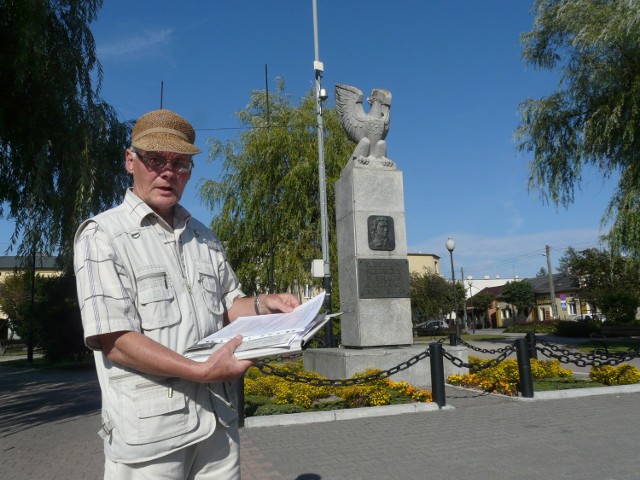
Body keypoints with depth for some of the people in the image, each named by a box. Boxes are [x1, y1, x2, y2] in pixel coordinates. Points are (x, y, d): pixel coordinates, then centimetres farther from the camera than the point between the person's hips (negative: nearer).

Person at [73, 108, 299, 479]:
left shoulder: (204, 238, 12)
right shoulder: (103, 235, -8)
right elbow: (114, 340, -16)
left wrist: (262, 305, -3)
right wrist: (201, 371, -23)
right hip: (150, 429, -5)